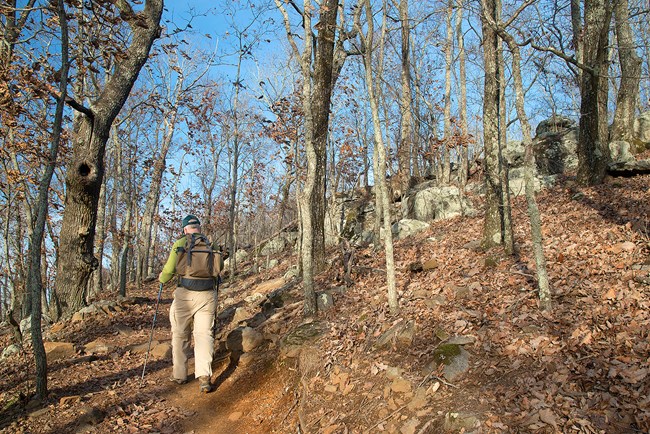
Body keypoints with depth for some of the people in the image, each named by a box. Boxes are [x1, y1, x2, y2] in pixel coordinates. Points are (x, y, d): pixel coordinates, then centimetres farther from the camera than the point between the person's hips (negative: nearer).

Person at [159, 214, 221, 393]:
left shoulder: (180, 244, 0)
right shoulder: (211, 244, 8)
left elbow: (169, 270, 2)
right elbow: (219, 268, 10)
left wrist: (161, 278, 23)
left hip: (185, 295, -2)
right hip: (208, 295, 2)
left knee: (180, 334, 14)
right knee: (204, 334, 5)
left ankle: (179, 374, 23)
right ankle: (204, 376, -7)